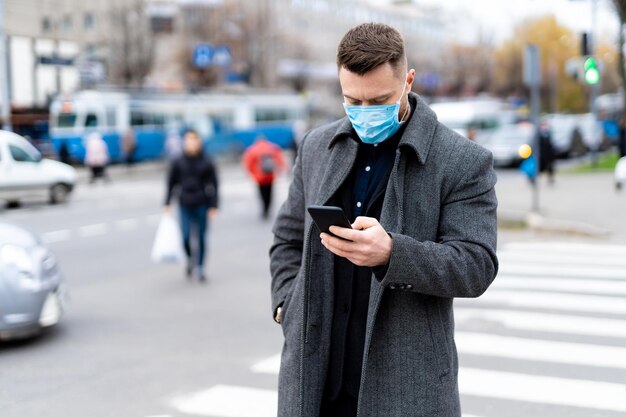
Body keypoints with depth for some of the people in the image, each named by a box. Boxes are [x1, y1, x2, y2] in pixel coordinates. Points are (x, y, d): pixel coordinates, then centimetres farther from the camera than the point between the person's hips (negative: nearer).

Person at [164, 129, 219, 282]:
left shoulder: (207, 162, -1)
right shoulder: (178, 163, 0)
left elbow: (214, 185, 1)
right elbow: (171, 183, 6)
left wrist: (213, 206, -4)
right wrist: (167, 203, 3)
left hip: (202, 206, 0)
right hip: (185, 206, 0)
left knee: (201, 237, 3)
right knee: (186, 236, -9)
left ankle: (200, 268, 16)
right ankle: (190, 260, 19)